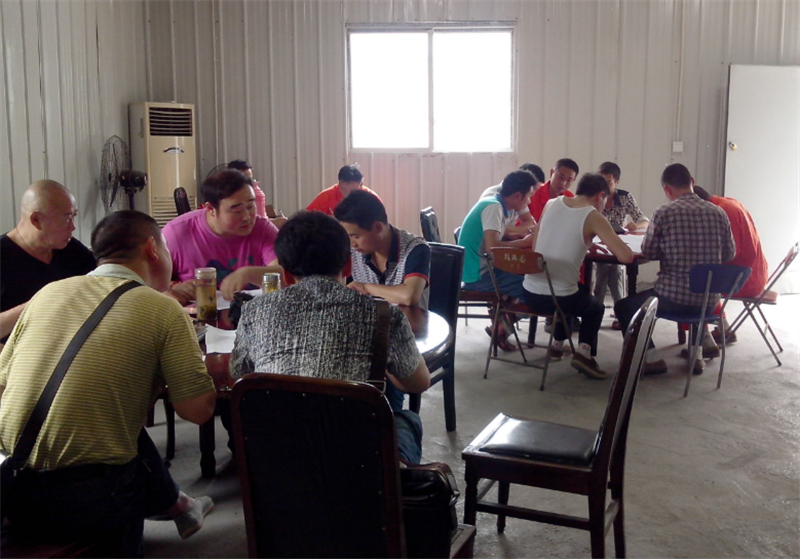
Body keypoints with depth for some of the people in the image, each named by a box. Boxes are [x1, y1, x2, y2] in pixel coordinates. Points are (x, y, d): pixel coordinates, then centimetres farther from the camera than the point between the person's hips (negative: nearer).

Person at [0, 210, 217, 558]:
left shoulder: (48, 292, 4)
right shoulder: (164, 310, -9)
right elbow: (198, 410, -10)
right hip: (87, 503, -5)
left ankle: (175, 505, 48)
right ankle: (177, 506, 47)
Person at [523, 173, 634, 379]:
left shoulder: (552, 204, 8)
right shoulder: (593, 217, -6)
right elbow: (627, 257, -12)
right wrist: (610, 243, 10)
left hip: (530, 292, 5)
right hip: (557, 298, -5)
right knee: (596, 306, 28)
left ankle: (558, 344, 43)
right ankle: (584, 352, 8)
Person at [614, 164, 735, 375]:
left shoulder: (664, 213, -11)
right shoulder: (718, 213, 1)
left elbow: (648, 252, -1)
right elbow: (729, 254, 12)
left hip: (673, 298, -5)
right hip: (709, 301, 5)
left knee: (623, 306, 17)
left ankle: (651, 358, 4)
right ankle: (697, 353, 31)